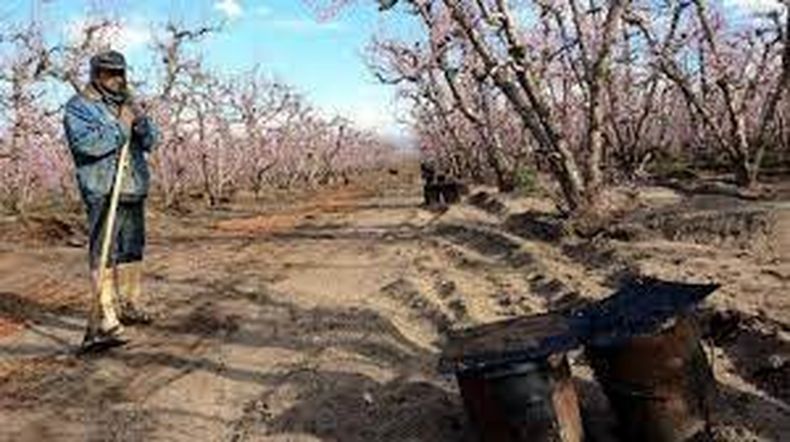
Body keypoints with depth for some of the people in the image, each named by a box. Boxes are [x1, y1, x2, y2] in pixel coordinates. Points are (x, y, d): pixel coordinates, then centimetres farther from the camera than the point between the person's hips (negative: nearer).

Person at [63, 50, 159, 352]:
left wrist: (141, 122, -11)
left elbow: (151, 141, 9)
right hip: (104, 193, -7)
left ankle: (128, 307, 30)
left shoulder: (127, 104, 17)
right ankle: (103, 324, -15)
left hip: (134, 191, 7)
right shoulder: (78, 107, -3)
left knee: (131, 252, 15)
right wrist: (121, 127, -15)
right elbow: (87, 144, -19)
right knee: (104, 257, -13)